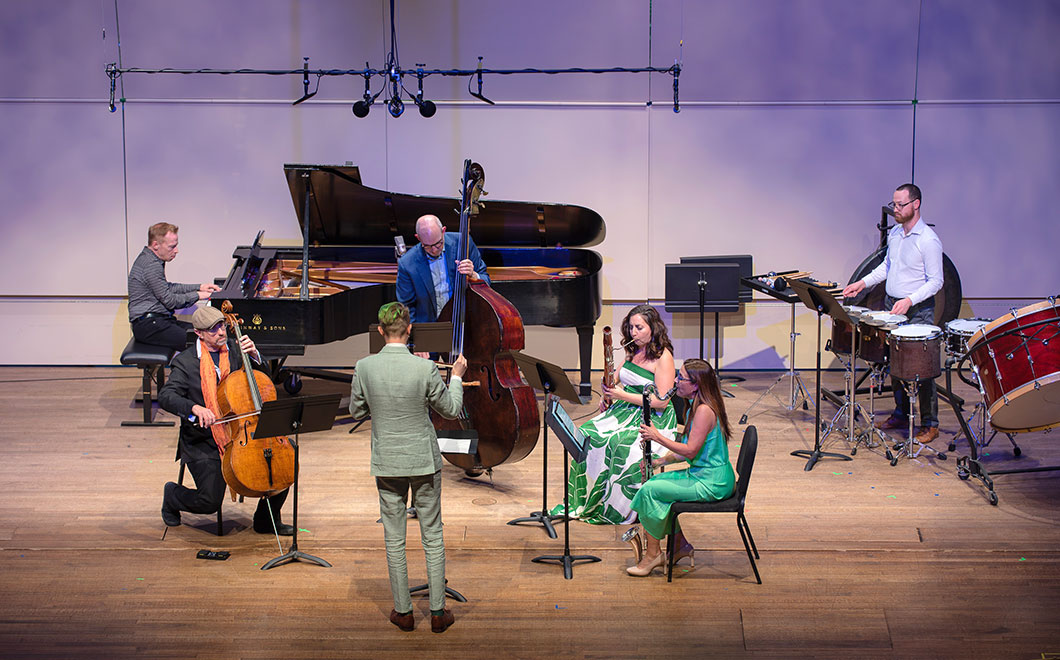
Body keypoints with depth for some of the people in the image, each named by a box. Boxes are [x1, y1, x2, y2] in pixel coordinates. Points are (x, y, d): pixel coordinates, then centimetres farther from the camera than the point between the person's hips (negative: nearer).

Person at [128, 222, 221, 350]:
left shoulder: (147, 258, 17)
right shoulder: (151, 265, -17)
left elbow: (168, 288, 28)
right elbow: (170, 301, -14)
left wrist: (199, 287, 23)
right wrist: (197, 295, -1)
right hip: (147, 325, -11)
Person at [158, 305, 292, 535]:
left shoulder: (234, 349, 6)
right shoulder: (186, 361, -6)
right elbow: (165, 397, -18)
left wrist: (254, 356, -10)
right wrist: (195, 408, -35)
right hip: (203, 445, -4)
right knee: (210, 501, -18)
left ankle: (266, 520, 10)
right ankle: (172, 495, 17)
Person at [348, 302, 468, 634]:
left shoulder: (364, 367, -10)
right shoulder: (425, 368, -16)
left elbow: (356, 411, 5)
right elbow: (450, 410, -2)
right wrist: (457, 376, 13)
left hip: (387, 464, 1)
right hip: (424, 462, -1)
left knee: (394, 538, 11)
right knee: (432, 537, 9)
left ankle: (403, 612, 16)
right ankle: (438, 612, 13)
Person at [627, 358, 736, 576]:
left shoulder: (704, 411, -20)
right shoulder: (696, 407, 12)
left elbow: (690, 451, -23)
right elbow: (684, 451, 17)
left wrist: (658, 437, -16)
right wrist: (659, 461, 6)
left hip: (712, 483, -11)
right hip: (701, 475, 11)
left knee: (649, 490, -14)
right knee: (655, 480, 13)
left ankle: (653, 553, -2)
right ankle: (680, 544, 16)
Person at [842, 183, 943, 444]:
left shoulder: (929, 240, -16)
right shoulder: (895, 233, 7)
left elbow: (935, 281, -16)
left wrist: (910, 300, -27)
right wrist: (863, 283, 8)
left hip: (919, 311, -7)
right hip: (891, 305, 7)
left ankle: (930, 425, 3)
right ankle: (901, 415, 25)